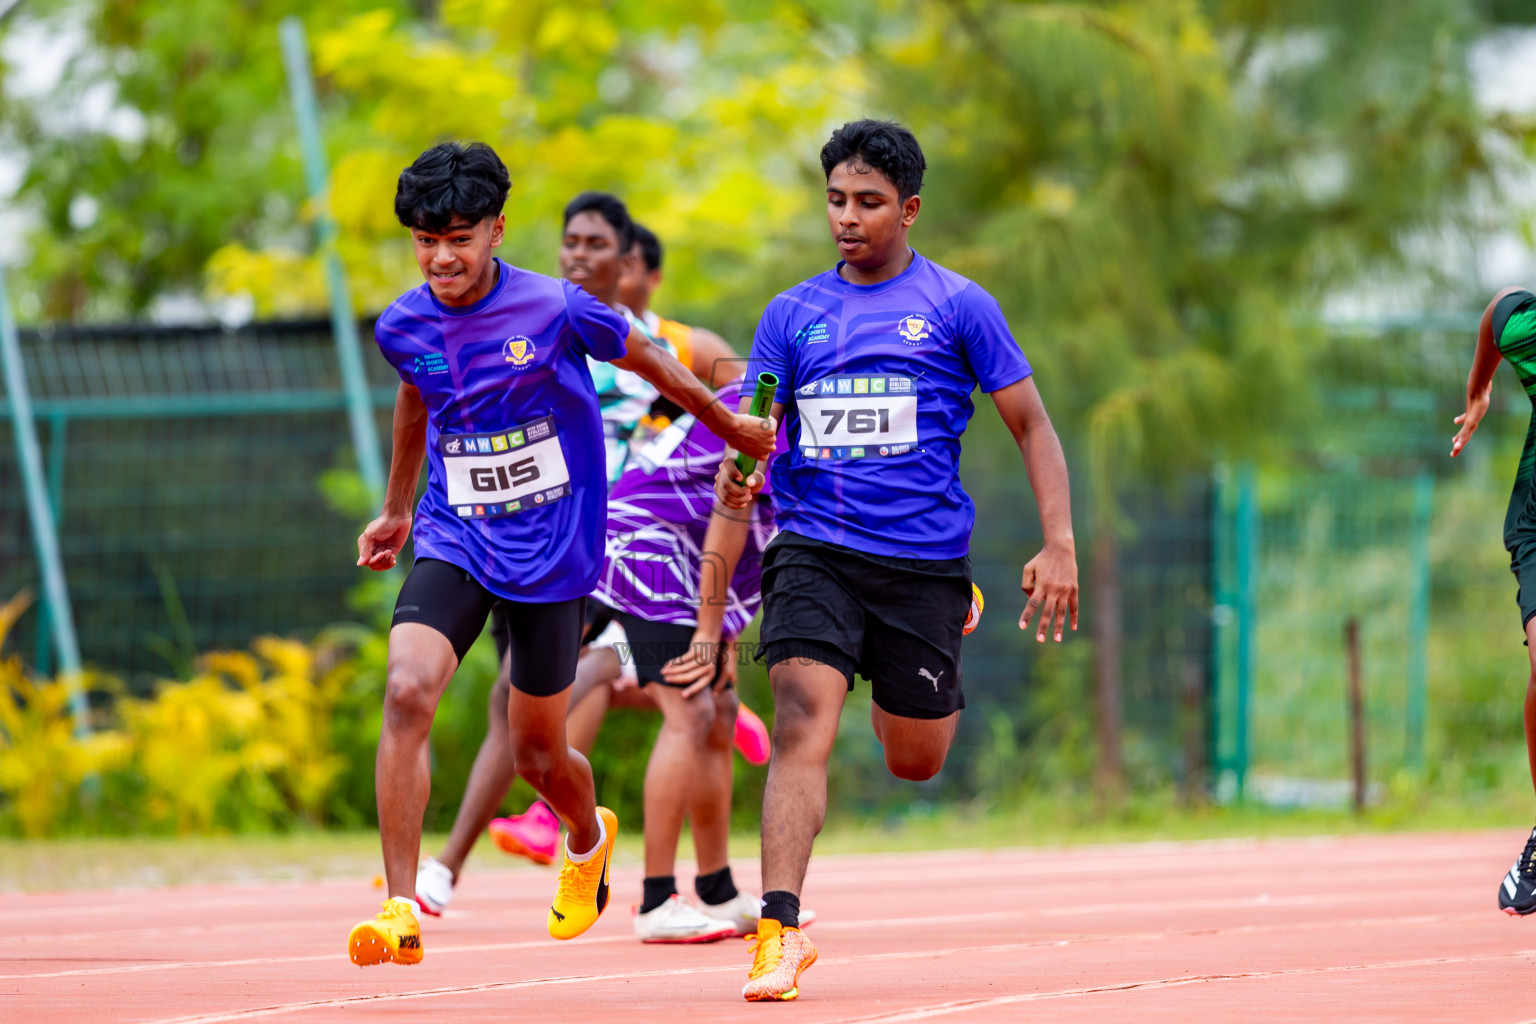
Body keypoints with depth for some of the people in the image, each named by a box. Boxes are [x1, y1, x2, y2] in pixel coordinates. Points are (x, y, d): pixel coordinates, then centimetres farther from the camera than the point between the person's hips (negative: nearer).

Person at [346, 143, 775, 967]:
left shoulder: (555, 310, -15)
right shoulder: (402, 328, -4)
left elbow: (649, 362, 3)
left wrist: (734, 428, 16)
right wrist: (395, 509, 31)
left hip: (553, 556, -2)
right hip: (454, 543, 2)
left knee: (538, 756, 8)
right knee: (406, 692, -24)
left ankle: (588, 838, 47)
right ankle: (401, 912, -23)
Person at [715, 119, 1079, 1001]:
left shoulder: (957, 306, 1)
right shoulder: (792, 315, 9)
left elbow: (1031, 425, 3)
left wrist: (1060, 544, -7)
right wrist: (736, 473, -19)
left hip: (925, 557, -1)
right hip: (813, 552, 1)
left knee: (914, 761, 9)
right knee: (801, 727, -20)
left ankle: (921, 690, 47)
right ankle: (780, 930, -24)